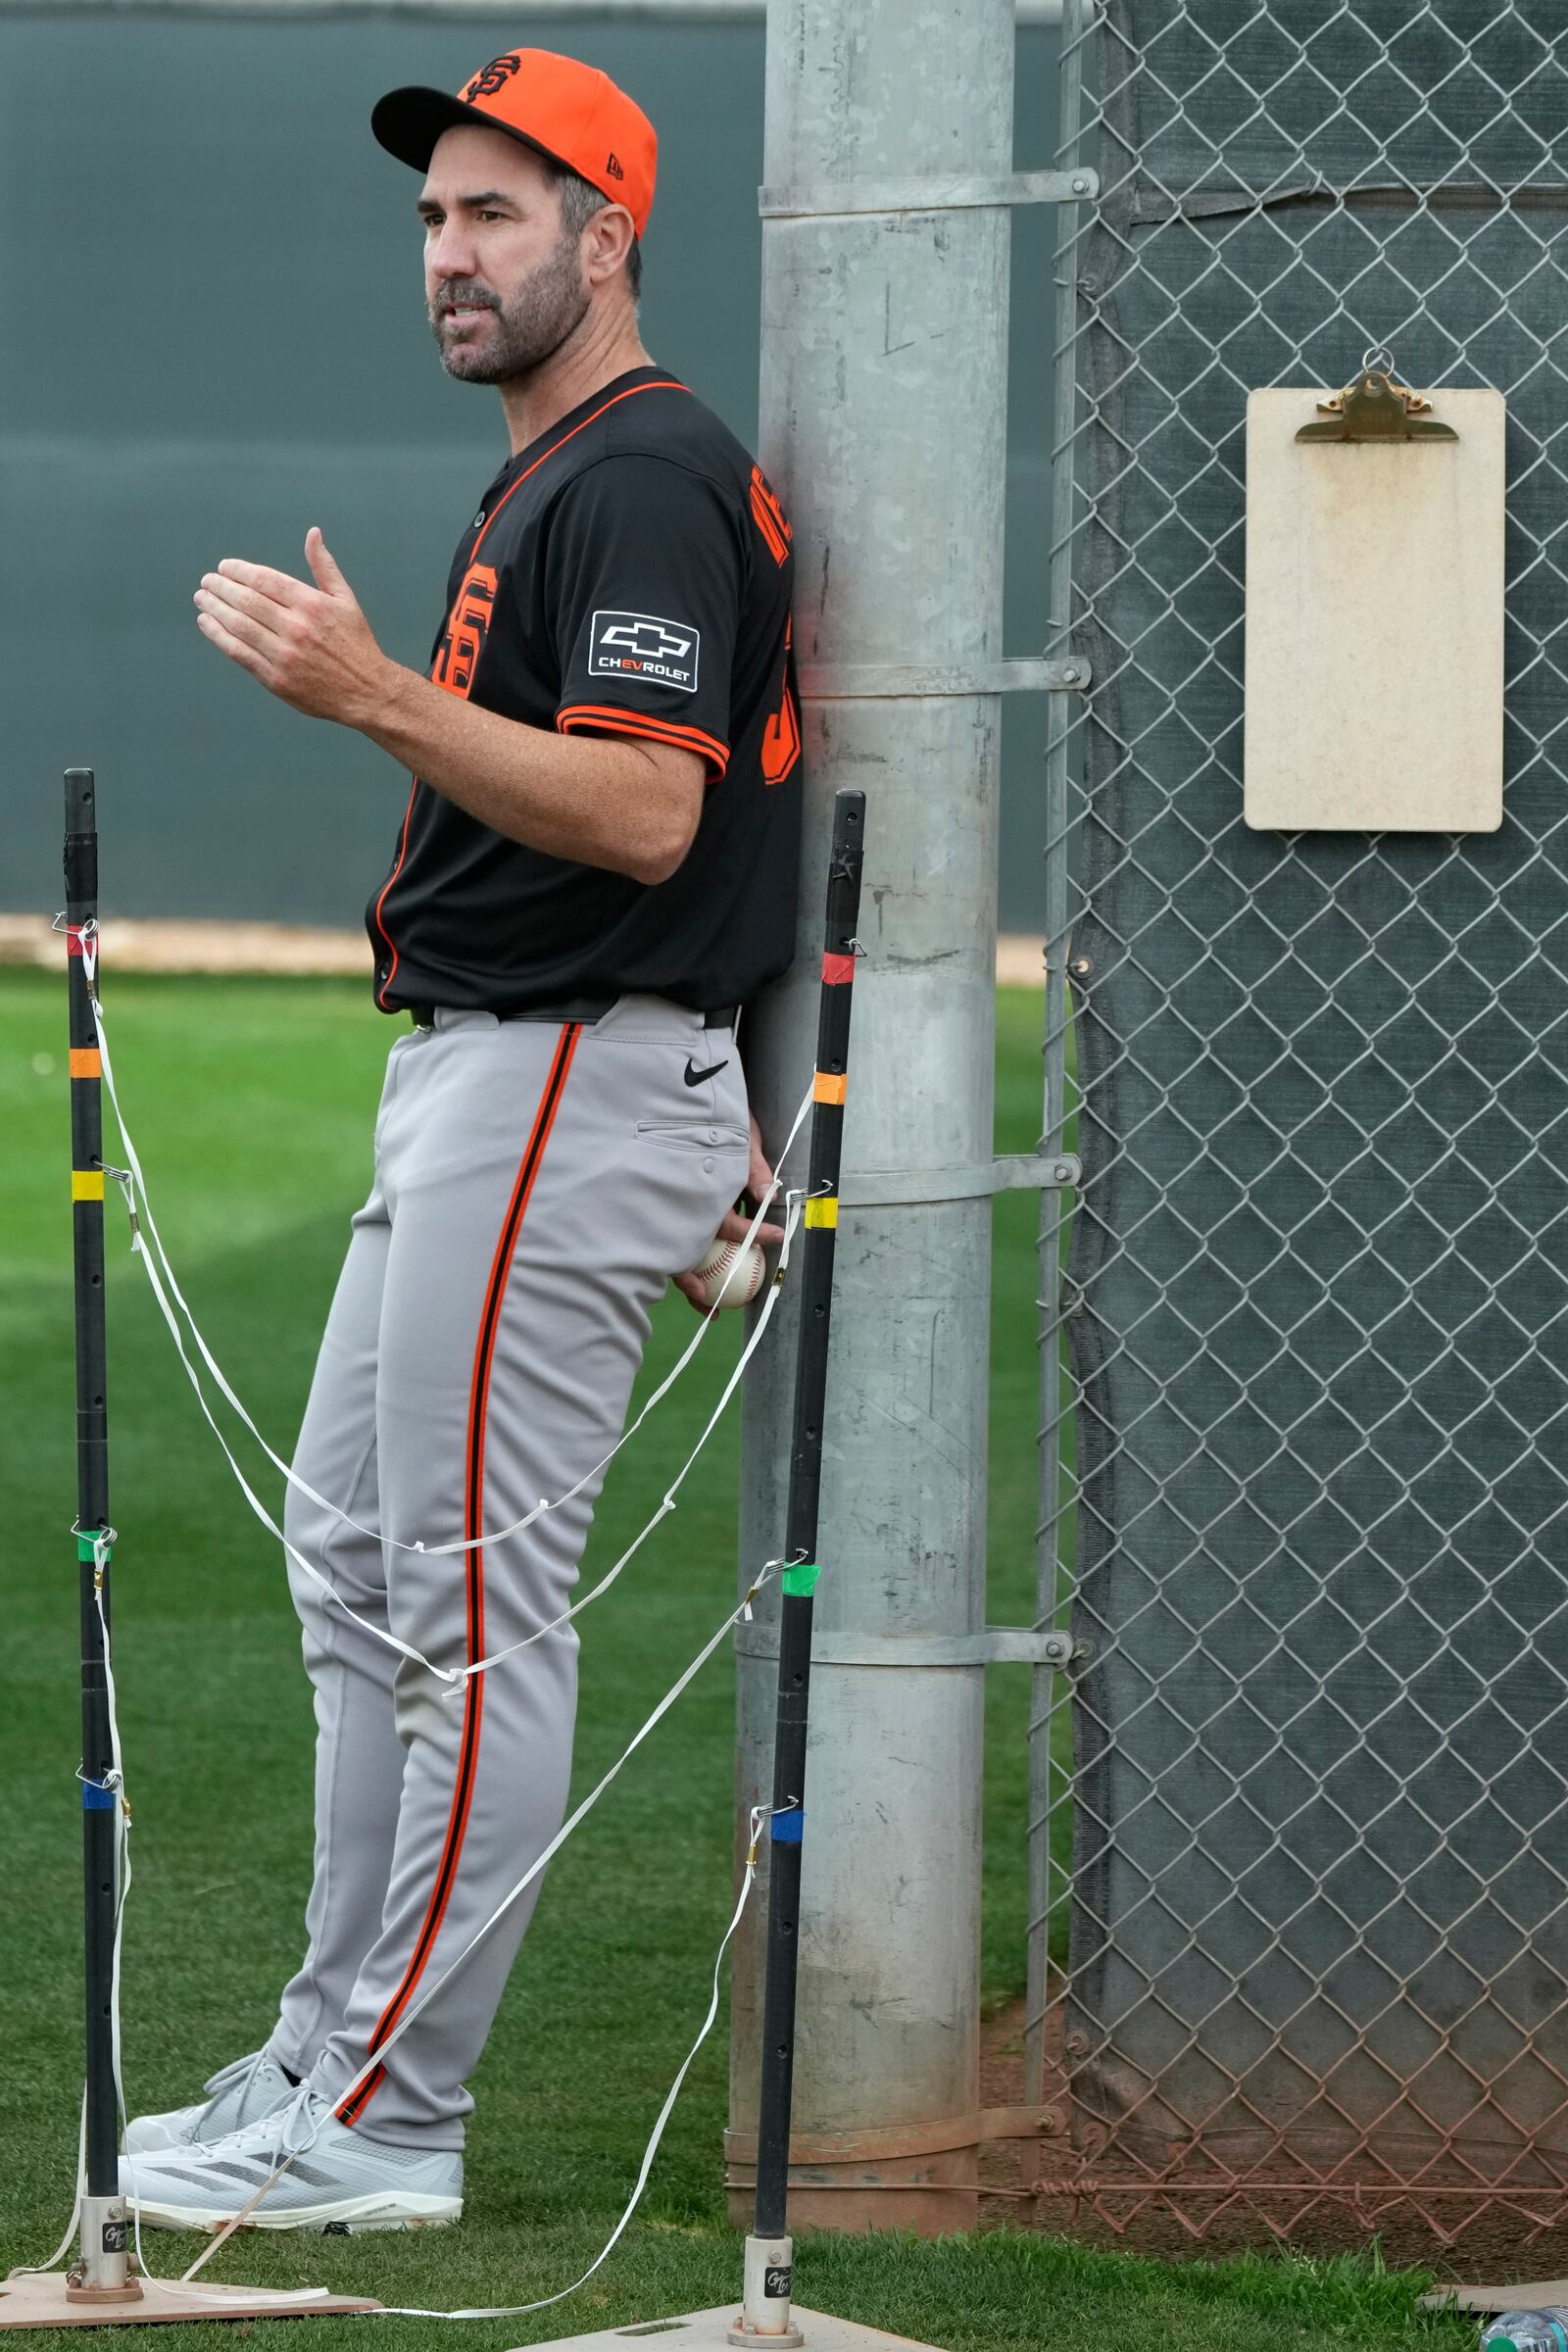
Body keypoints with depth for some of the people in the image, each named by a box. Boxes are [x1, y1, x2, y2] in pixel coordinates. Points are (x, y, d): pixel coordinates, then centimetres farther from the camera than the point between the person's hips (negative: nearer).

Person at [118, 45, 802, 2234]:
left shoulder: (647, 478, -15)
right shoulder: (551, 478, 19)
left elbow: (643, 816, -26)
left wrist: (375, 695, -31)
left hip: (563, 1087, -11)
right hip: (474, 1075, 11)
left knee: (470, 1607, -9)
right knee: (355, 1560, 14)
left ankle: (386, 2130, -7)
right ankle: (334, 2059, 20)